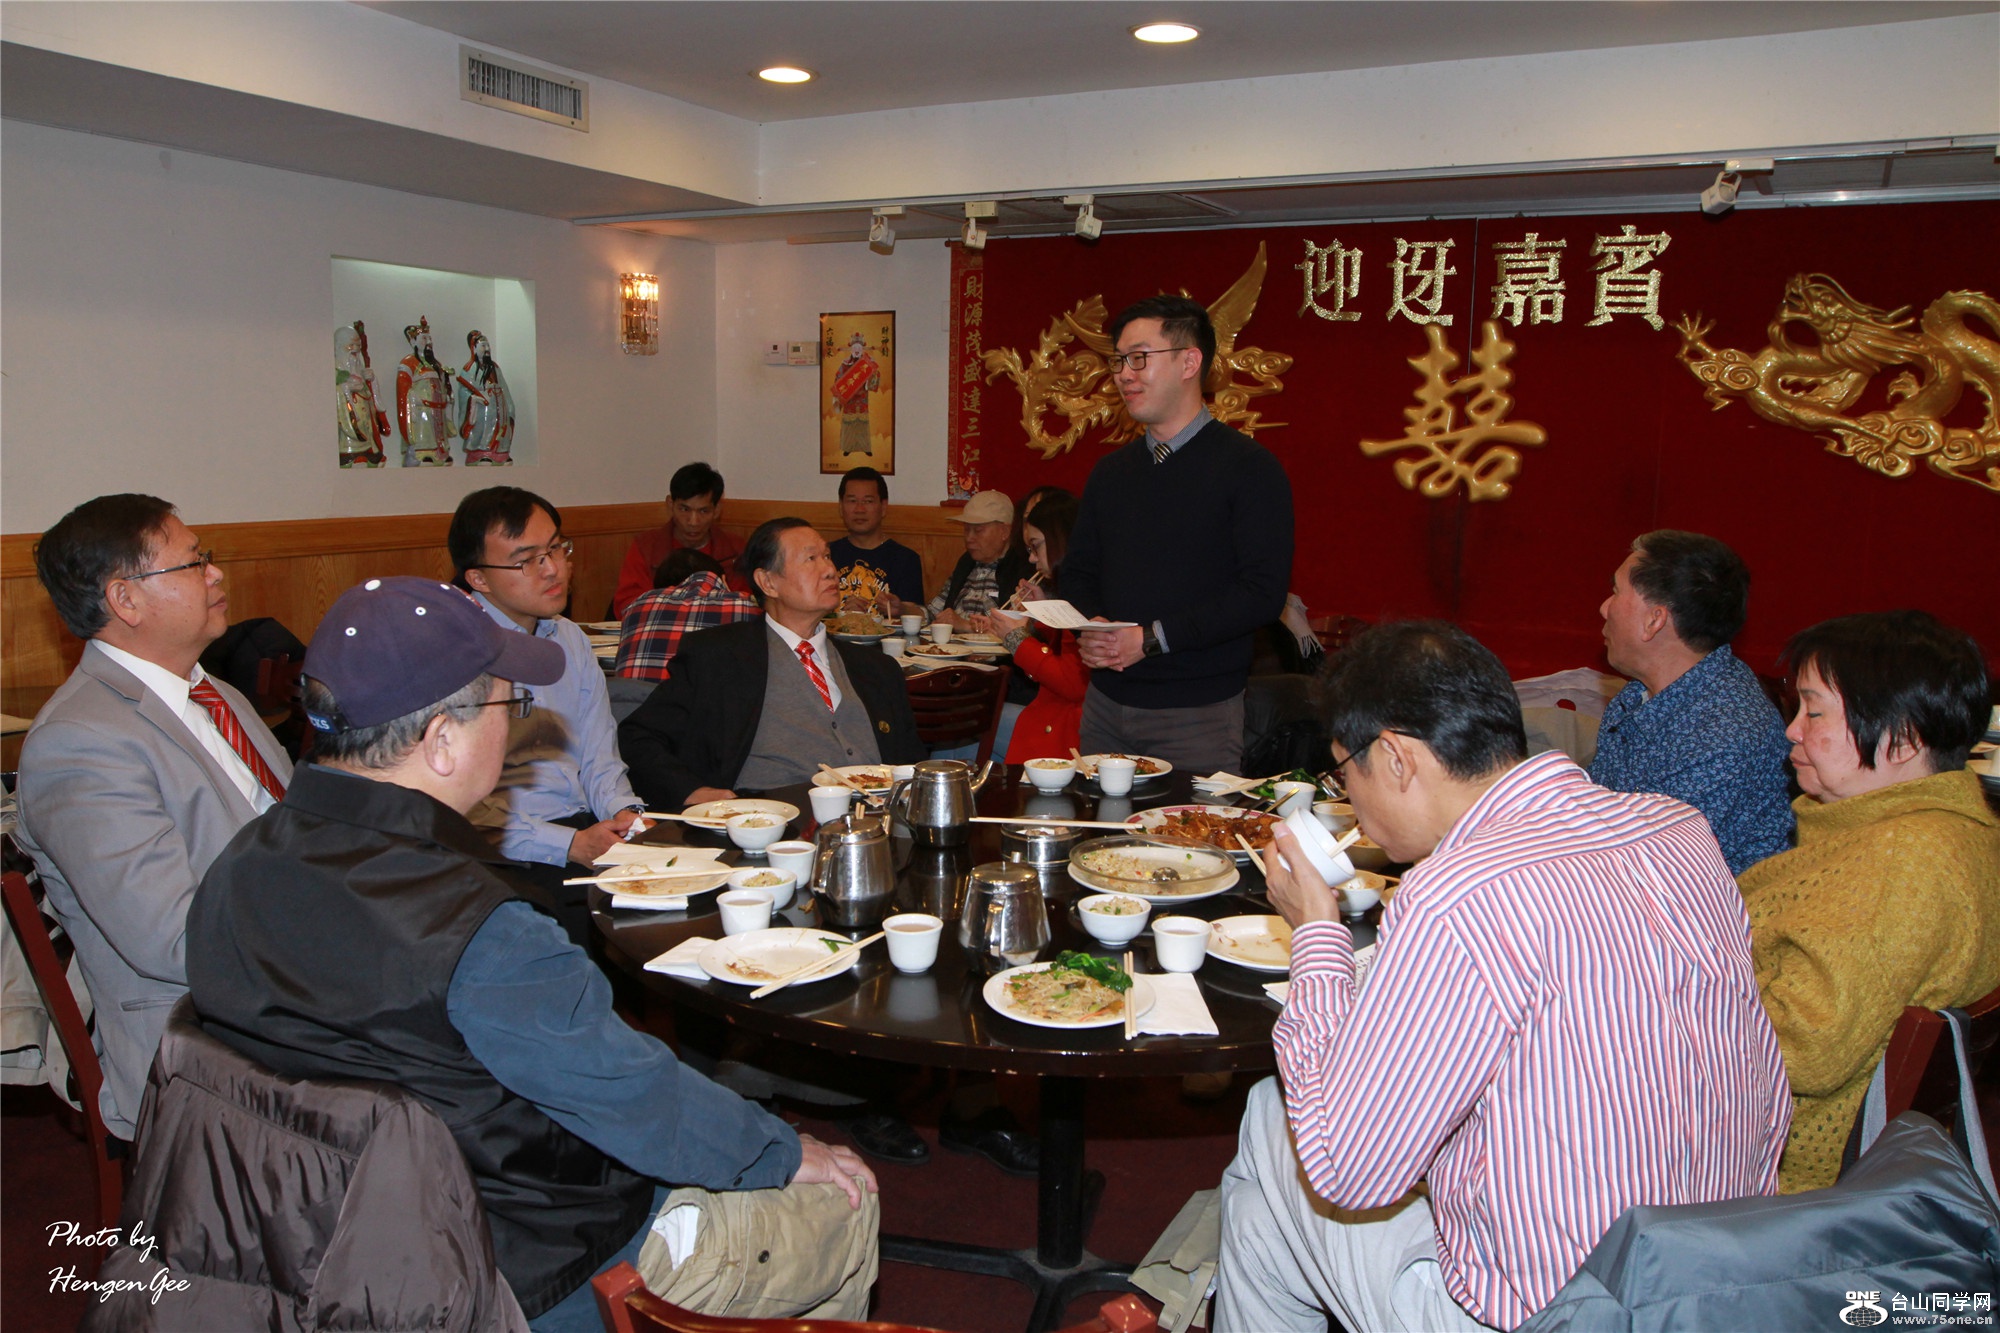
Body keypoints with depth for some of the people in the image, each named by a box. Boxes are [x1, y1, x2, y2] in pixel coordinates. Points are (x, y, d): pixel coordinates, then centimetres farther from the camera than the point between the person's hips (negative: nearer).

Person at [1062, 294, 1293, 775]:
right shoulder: (1111, 470, 13)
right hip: (1106, 703, 5)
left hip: (1198, 712, -5)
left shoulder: (1248, 466, -7)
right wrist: (1091, 625, -5)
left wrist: (1153, 638, -17)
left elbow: (1262, 592, -14)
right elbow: (1079, 569, 18)